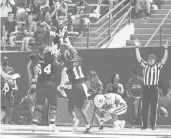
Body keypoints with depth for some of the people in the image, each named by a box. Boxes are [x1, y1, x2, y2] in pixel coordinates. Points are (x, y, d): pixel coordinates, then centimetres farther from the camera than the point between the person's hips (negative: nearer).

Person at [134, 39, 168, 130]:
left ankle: (153, 125, 5)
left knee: (154, 108, 0)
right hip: (146, 88, 2)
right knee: (144, 108, 1)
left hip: (154, 89, -2)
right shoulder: (145, 65, 11)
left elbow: (164, 59, -3)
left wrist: (166, 49, -13)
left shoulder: (157, 66, 6)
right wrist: (137, 47, -3)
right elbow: (138, 58, 5)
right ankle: (144, 125, 7)